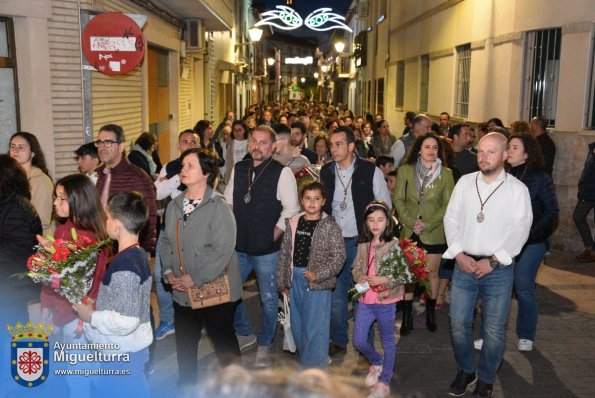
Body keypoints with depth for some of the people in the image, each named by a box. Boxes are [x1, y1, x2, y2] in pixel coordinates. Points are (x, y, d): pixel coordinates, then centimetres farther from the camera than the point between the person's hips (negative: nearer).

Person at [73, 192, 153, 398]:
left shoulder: (124, 264, -26)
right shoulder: (139, 255, 2)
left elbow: (126, 321, -28)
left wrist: (91, 316, -15)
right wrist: (97, 304, 5)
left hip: (123, 354, -8)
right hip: (132, 348, 8)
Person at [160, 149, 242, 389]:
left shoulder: (218, 207, -16)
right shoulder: (174, 206, 6)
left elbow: (222, 249, -22)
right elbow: (167, 241, 13)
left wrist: (195, 278, -20)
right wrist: (168, 271, -2)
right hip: (183, 291, 6)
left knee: (223, 341, 10)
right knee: (184, 342, 18)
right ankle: (187, 385, 39)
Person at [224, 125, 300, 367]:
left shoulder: (282, 173, -11)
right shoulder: (238, 169, 5)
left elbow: (291, 211, -11)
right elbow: (228, 202, 13)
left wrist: (273, 237, -10)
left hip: (267, 250, -5)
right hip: (238, 247, 5)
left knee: (268, 299, 8)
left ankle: (265, 345, 30)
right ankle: (243, 333, 36)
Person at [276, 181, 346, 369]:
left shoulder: (330, 226, -8)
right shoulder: (293, 223, 4)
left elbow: (338, 256, -10)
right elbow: (285, 253, 8)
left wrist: (318, 275, -18)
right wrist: (282, 282, 8)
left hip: (317, 282, -5)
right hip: (296, 278, 5)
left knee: (315, 325, 0)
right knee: (297, 323, 16)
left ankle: (314, 366, 15)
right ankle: (305, 359, 34)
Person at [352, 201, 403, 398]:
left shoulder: (395, 244, -13)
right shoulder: (363, 245, 4)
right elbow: (356, 267, 11)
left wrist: (385, 279, -26)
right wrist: (359, 276, -10)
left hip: (386, 302, -5)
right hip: (365, 301, 5)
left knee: (388, 341, 12)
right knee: (359, 341, 10)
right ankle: (377, 363, 39)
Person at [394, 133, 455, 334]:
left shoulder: (446, 173, -2)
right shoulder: (405, 171, 1)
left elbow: (448, 204, -4)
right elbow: (398, 199, 0)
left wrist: (427, 224, -12)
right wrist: (411, 222, -11)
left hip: (434, 232, 0)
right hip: (410, 231, 1)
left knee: (432, 273, 9)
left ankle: (431, 313, 27)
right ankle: (407, 316, 14)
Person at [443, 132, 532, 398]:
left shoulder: (517, 189, -3)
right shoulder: (464, 182, 5)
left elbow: (519, 230, -8)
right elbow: (451, 219, 5)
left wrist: (492, 261, -14)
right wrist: (459, 254, -6)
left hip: (498, 269, -2)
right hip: (464, 265, 3)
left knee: (494, 329, 5)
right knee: (458, 323, 8)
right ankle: (465, 371, 31)